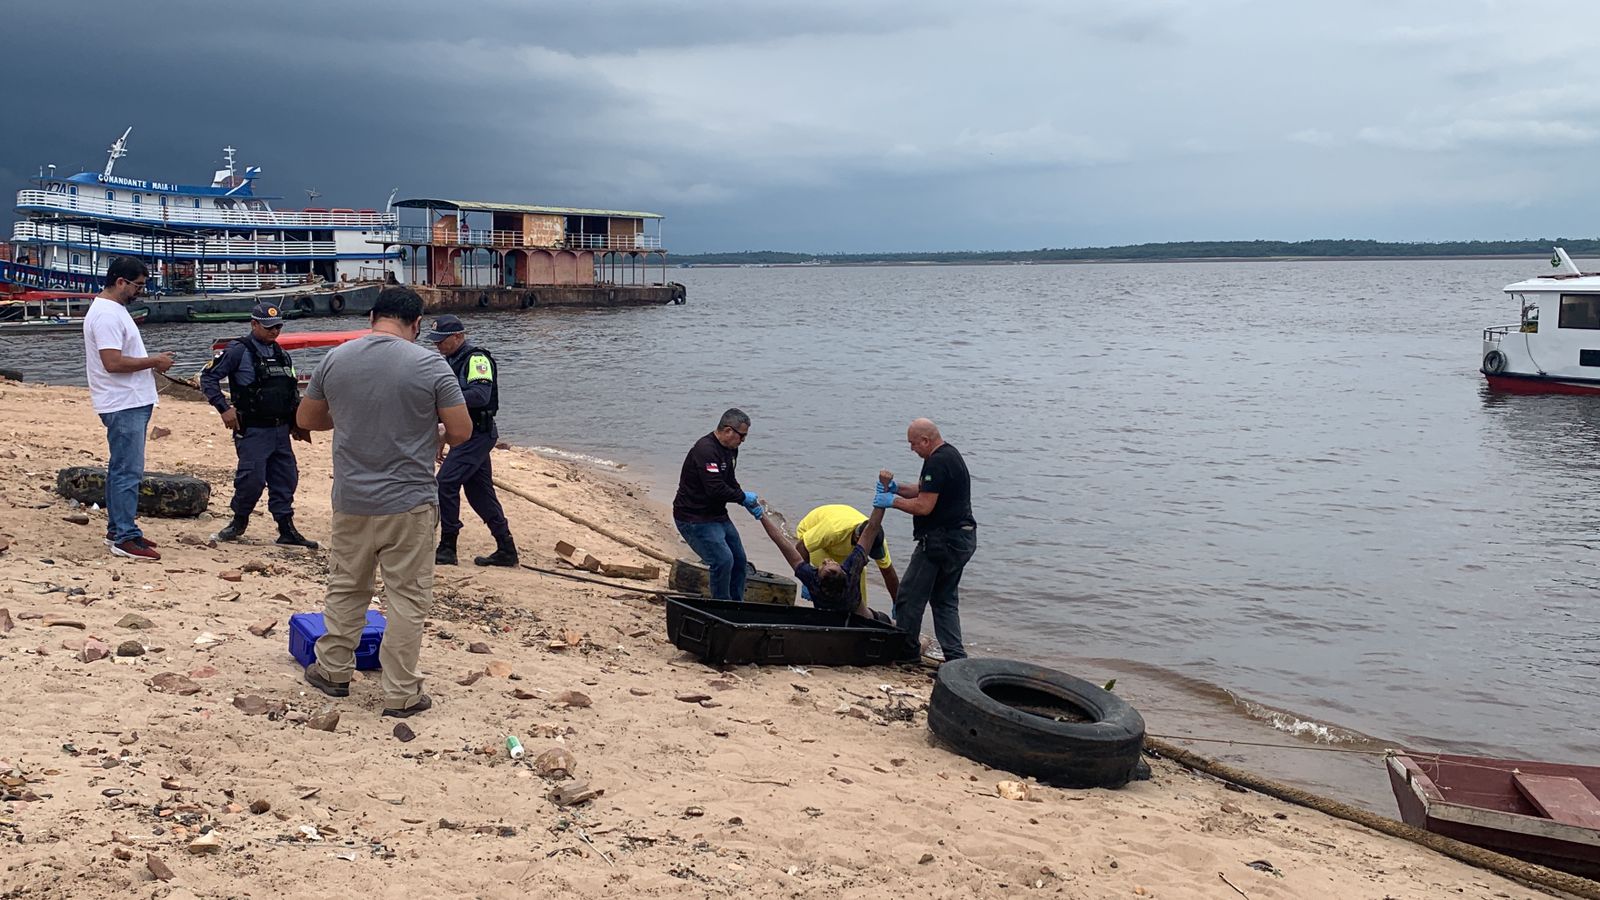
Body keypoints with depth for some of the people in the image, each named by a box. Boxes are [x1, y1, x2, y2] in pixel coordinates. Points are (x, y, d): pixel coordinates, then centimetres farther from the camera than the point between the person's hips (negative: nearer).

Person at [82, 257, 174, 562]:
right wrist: (154, 361, -16)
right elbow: (113, 362, -25)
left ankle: (118, 530, 24)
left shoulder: (114, 309, 16)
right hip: (124, 406, -11)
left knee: (120, 469, 16)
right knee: (129, 472, -8)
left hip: (132, 403, 11)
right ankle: (125, 538, -4)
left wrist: (152, 362, 10)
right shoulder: (106, 314, -18)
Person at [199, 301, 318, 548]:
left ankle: (287, 529, 13)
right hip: (252, 431, -7)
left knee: (286, 479, 6)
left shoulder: (281, 354, 15)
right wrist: (224, 409, -16)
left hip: (281, 430, 7)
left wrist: (298, 421, 13)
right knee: (252, 478, -10)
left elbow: (293, 390, 23)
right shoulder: (239, 351, -7)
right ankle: (239, 521, 13)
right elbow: (208, 378, -8)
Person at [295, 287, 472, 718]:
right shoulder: (430, 365, -12)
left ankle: (333, 670, 33)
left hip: (351, 502, 4)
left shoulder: (335, 359, 0)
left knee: (345, 588, 21)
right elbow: (461, 432, -9)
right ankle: (401, 694, 11)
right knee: (408, 599, 6)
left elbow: (306, 419, 12)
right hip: (410, 504, -4)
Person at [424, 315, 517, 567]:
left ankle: (447, 548, -8)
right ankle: (506, 550, 16)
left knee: (445, 483, -15)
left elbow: (481, 395, -28)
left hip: (477, 435, -10)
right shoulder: (451, 362, 16)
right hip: (465, 435, 10)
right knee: (479, 492, 11)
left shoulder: (476, 359, -13)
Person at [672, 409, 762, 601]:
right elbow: (716, 489, -31)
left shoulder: (730, 449, 8)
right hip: (694, 518, -10)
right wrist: (743, 497, -16)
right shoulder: (705, 450, -25)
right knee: (723, 560, -20)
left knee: (739, 561, 12)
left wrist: (748, 502, 4)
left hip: (718, 516, 10)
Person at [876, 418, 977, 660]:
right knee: (945, 599, 15)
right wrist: (897, 488, 8)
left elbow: (924, 506, -22)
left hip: (941, 541, -11)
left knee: (910, 596, -1)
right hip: (963, 538, 11)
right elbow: (925, 491, 21)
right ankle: (955, 656, 11)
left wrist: (893, 501, -10)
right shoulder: (951, 455, 15)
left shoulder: (936, 462, -18)